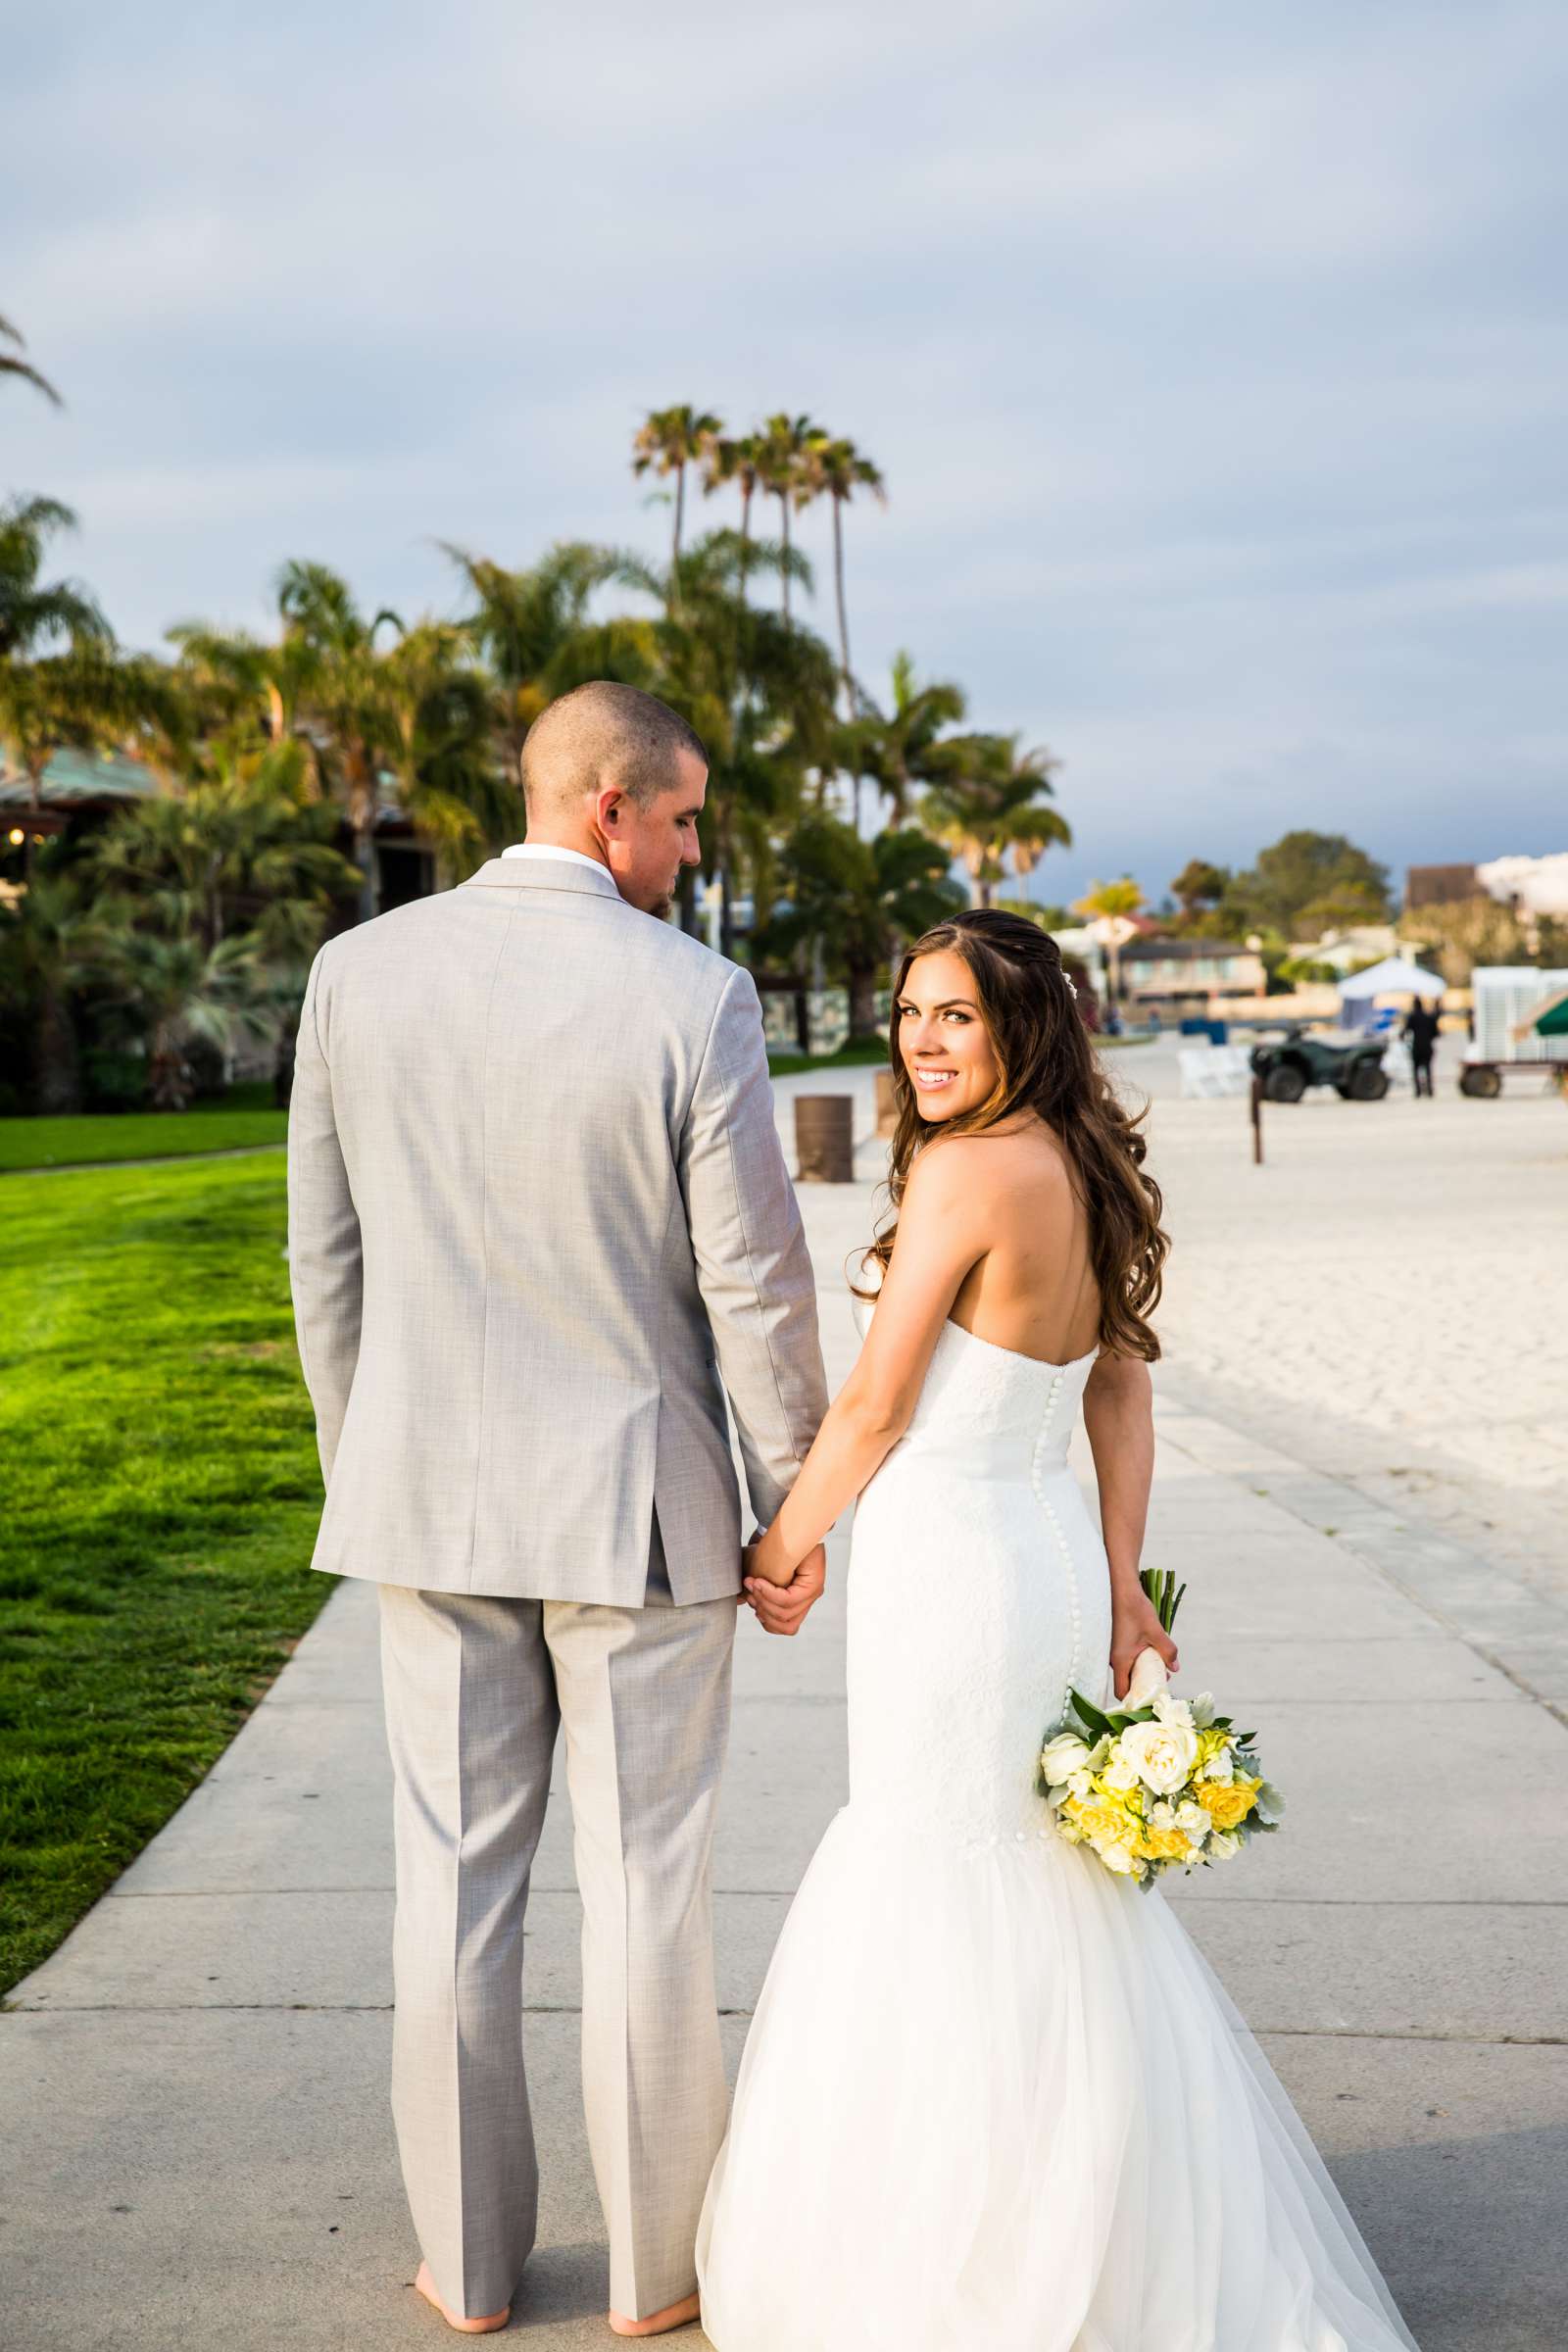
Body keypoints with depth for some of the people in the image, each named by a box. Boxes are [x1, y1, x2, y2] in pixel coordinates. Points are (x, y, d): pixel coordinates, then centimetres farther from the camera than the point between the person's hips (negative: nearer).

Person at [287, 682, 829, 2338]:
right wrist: (796, 1506, 0)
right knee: (645, 1881, 9)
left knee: (455, 1875, 12)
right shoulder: (693, 998, -14)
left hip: (428, 1501, 3)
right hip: (635, 1508, -3)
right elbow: (752, 1283, -11)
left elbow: (326, 1258, 3)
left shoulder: (357, 974, -3)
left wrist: (356, 1463, 15)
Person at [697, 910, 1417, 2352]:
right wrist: (1122, 1586, 12)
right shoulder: (1088, 1173, 8)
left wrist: (780, 1551, 0)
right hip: (1052, 1561, 9)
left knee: (940, 1900, 5)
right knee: (1050, 1901, 20)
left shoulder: (965, 1170, -18)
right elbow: (1123, 1397, 9)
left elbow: (874, 1407, -14)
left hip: (947, 1570, -9)